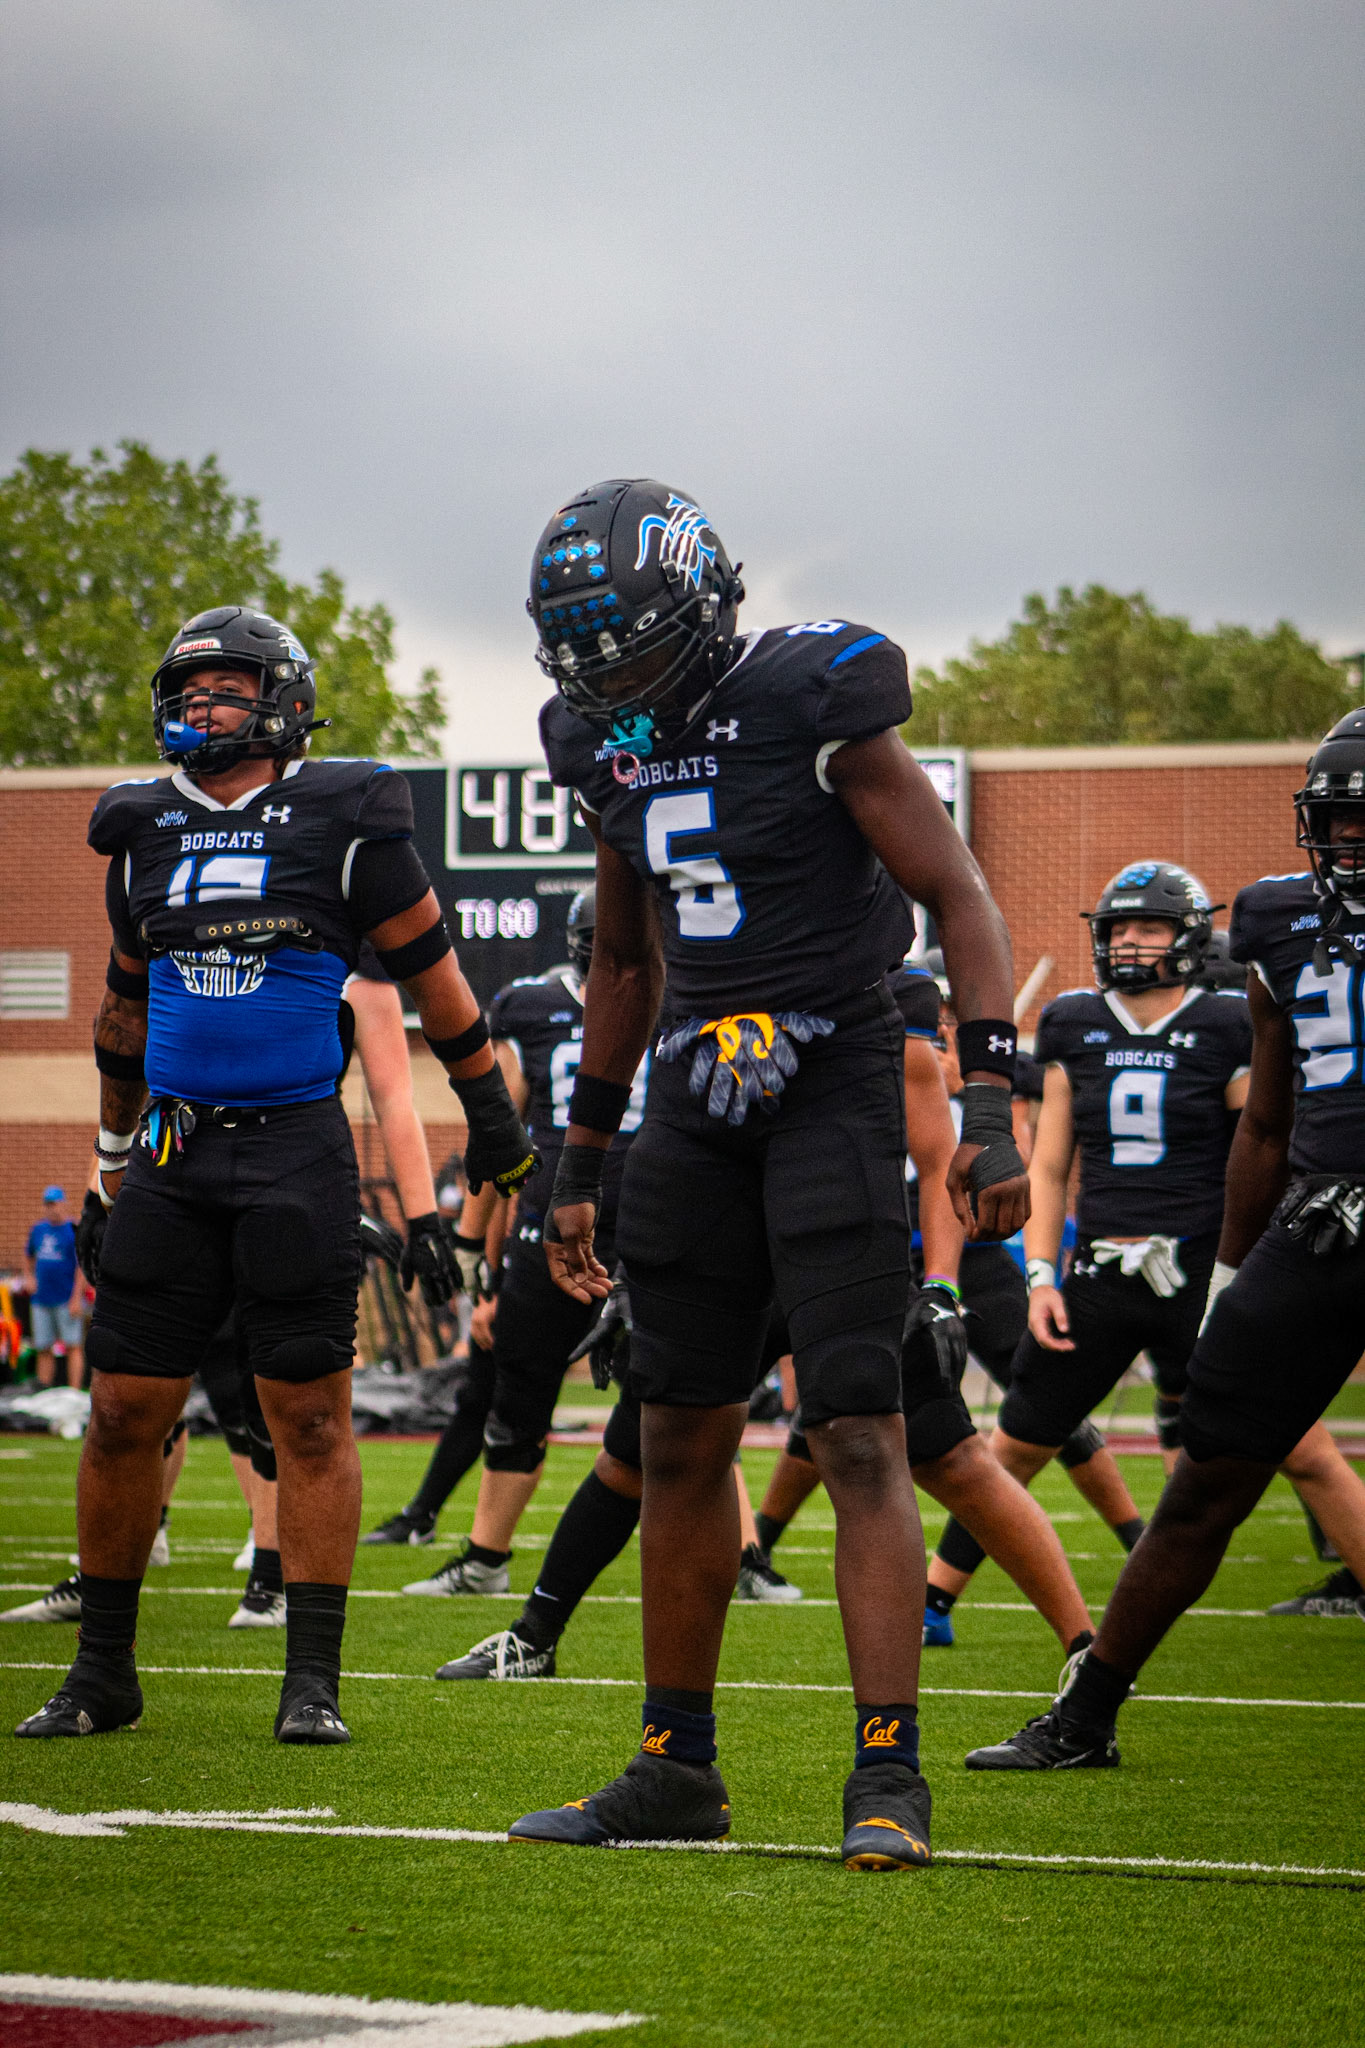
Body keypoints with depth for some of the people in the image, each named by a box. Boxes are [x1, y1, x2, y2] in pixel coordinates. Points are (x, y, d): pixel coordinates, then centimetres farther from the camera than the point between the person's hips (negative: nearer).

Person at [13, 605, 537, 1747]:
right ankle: (103, 1672, 16)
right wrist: (115, 1149, 29)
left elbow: (433, 979, 6)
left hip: (297, 1149, -4)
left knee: (309, 1417, -1)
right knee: (125, 1414, 3)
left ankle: (313, 1684, 5)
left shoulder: (344, 825, -2)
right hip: (175, 1154, 4)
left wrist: (495, 1126, 11)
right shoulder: (147, 833, 11)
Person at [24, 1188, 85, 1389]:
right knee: (43, 1349, 7)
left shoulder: (74, 1230, -6)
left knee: (73, 1347, -7)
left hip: (67, 1300, -6)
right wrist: (29, 1278, 9)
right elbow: (28, 1256, 28)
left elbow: (83, 1266, -10)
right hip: (41, 1300, 6)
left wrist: (76, 1298, -16)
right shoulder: (38, 1229, 12)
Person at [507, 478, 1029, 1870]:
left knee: (860, 1439, -12)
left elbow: (958, 898, -8)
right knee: (681, 1442, 8)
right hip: (695, 1100, 6)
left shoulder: (817, 711, -10)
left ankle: (888, 1777, -10)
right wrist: (580, 1161, 23)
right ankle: (678, 1768, 18)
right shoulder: (612, 756, 9)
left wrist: (988, 1111, -16)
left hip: (831, 1087, -6)